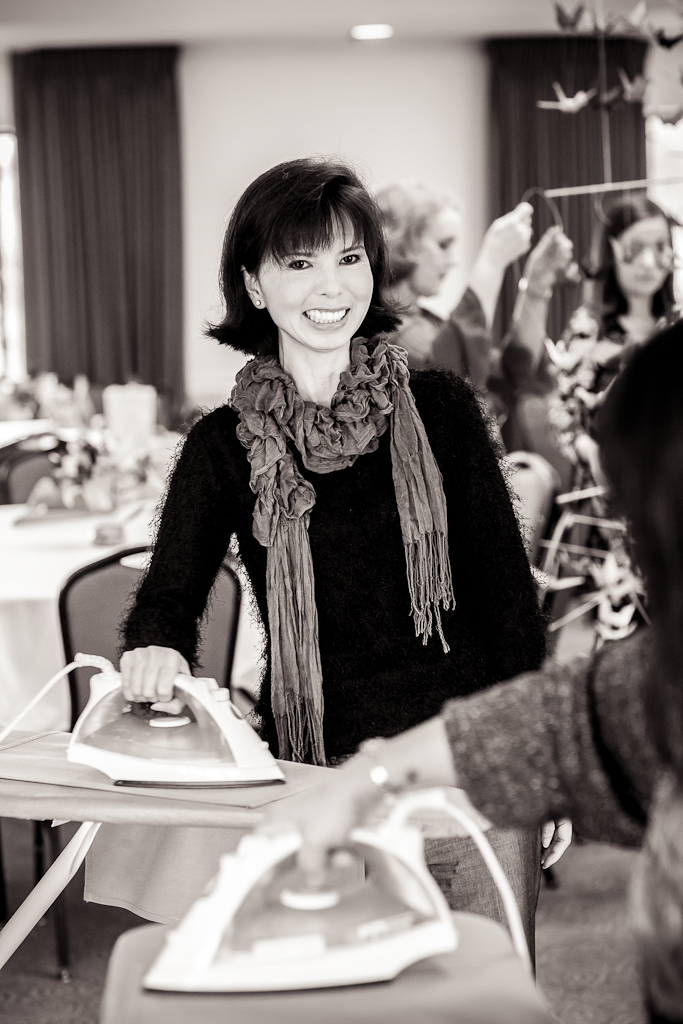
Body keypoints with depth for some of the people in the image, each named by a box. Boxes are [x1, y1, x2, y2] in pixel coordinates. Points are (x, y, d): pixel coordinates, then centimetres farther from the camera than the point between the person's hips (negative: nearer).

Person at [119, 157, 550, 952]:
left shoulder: (439, 408, 1)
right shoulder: (225, 446, 2)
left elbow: (504, 583, 3)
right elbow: (171, 592, -4)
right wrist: (156, 649, -28)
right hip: (316, 783, 0)